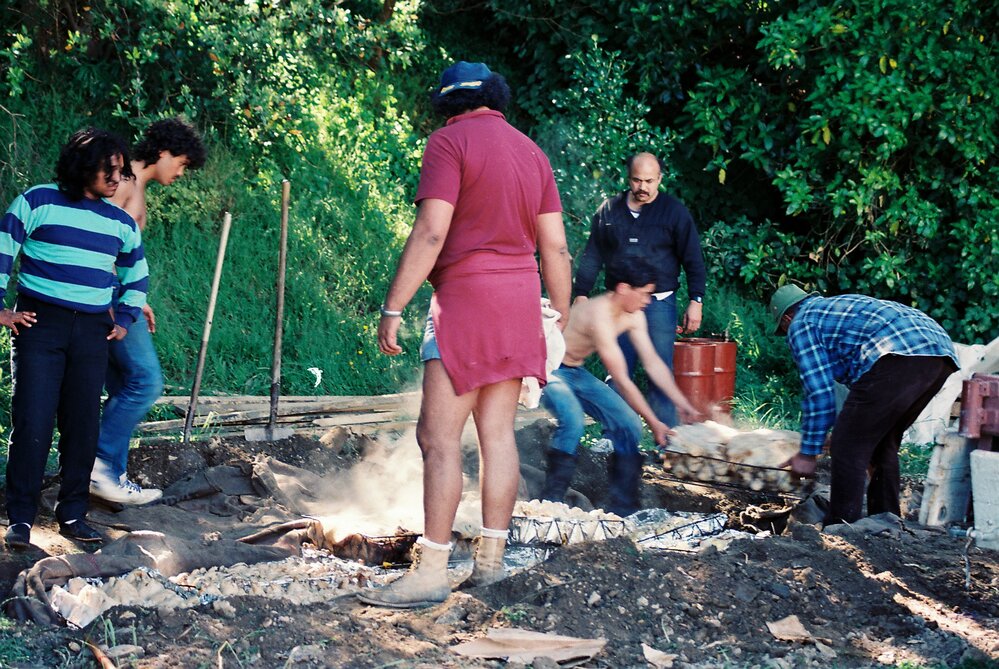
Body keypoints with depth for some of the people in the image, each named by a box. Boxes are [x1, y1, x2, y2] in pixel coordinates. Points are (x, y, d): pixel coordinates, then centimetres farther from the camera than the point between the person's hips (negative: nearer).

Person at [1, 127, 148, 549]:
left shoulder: (120, 222, 11)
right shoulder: (38, 202, -3)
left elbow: (137, 272, 26)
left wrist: (126, 319, 17)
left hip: (92, 332, 4)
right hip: (39, 324, -4)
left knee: (83, 424, 3)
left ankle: (72, 514, 13)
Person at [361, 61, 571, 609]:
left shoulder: (450, 140, -7)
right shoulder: (530, 151, 15)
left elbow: (430, 233, -17)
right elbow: (555, 247, 12)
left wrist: (392, 308, -16)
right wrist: (562, 320, 18)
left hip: (467, 296, -7)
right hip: (519, 301, 8)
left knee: (439, 437, -7)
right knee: (497, 431, 10)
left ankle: (431, 571, -8)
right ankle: (490, 559, 13)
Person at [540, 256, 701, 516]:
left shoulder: (634, 317, -4)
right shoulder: (600, 315, -31)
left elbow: (653, 363, 4)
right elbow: (622, 381, -28)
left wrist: (684, 405, -3)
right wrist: (654, 423, -23)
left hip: (576, 373, 9)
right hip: (548, 369, -9)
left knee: (629, 425, 0)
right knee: (573, 422, -36)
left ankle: (622, 510, 6)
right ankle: (550, 504, -26)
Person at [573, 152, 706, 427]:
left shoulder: (674, 211, 1)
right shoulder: (609, 209, 8)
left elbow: (693, 259, 2)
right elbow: (592, 256, 13)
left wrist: (696, 301, -4)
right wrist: (581, 294, 8)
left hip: (659, 304, -2)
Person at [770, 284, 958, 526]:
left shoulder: (800, 324, 13)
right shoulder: (836, 305, 39)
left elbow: (819, 392, 5)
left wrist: (807, 454, 11)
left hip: (898, 357, -9)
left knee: (849, 448, -1)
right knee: (883, 443, 22)